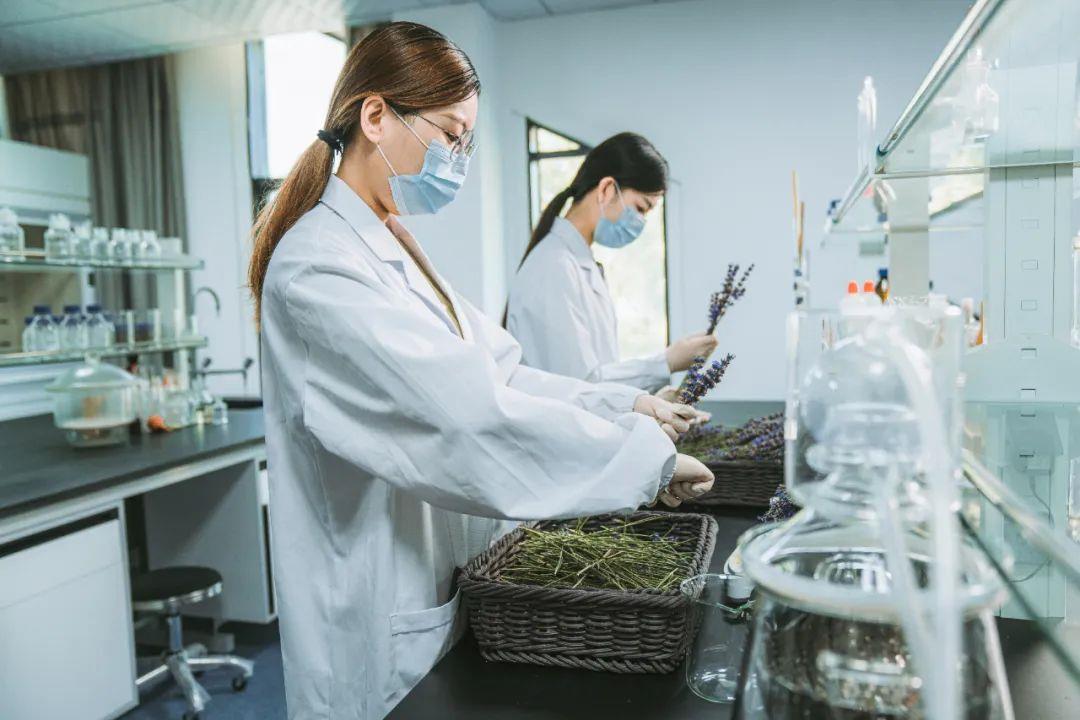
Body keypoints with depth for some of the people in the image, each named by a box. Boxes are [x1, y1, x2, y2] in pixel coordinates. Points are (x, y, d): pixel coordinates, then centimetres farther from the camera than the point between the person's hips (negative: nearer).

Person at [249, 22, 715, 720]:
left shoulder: (396, 250, 10)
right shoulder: (320, 268, -21)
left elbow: (497, 372, 6)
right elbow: (466, 417, -30)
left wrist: (624, 404, -3)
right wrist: (649, 455, -24)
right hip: (385, 623, -9)